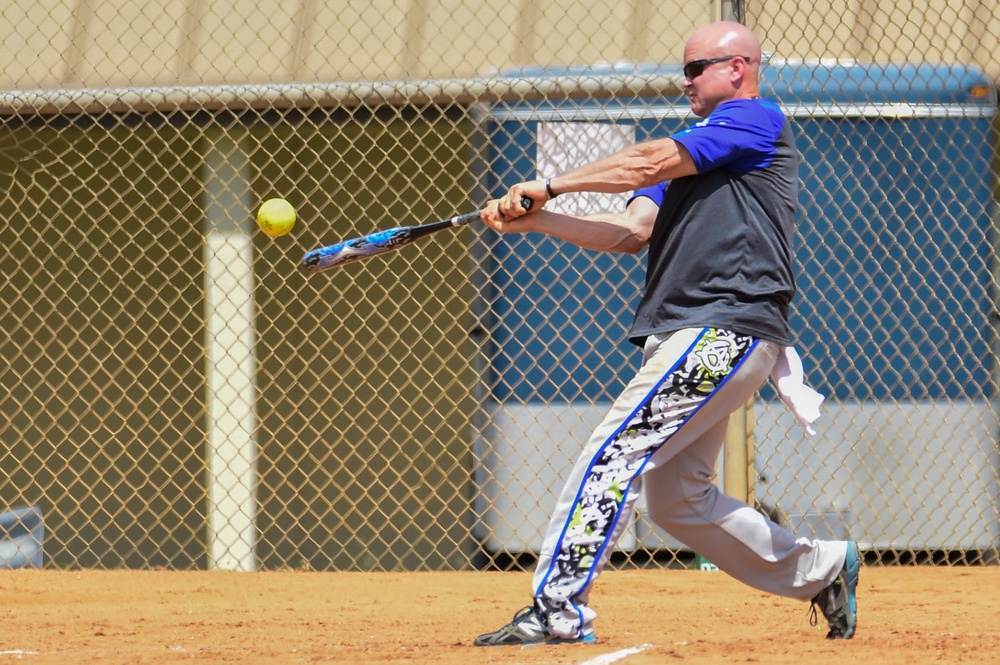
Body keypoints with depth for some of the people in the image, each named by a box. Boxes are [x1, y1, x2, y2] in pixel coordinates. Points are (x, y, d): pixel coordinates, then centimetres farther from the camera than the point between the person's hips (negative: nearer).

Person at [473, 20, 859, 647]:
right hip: (689, 337, 10)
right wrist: (533, 219, 2)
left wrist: (551, 186, -5)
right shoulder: (693, 157, 26)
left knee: (614, 453, -18)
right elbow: (632, 231, 14)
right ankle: (822, 569, 22)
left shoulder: (757, 119, -2)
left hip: (724, 331, -10)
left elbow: (650, 162, -10)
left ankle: (557, 610, -22)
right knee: (679, 501, 12)